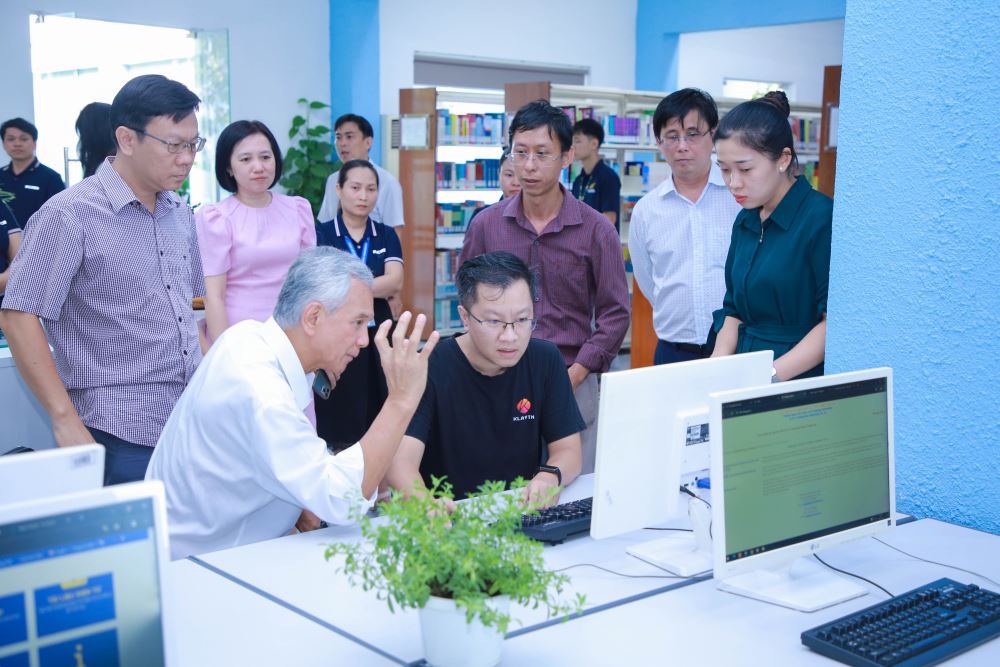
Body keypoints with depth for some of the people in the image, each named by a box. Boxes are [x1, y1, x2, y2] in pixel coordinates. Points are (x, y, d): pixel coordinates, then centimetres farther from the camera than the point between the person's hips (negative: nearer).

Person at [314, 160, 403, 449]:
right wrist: (380, 288, -12)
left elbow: (395, 281, -7)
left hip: (377, 336, 3)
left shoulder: (386, 235, 10)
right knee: (335, 426, 1)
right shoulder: (321, 233, 2)